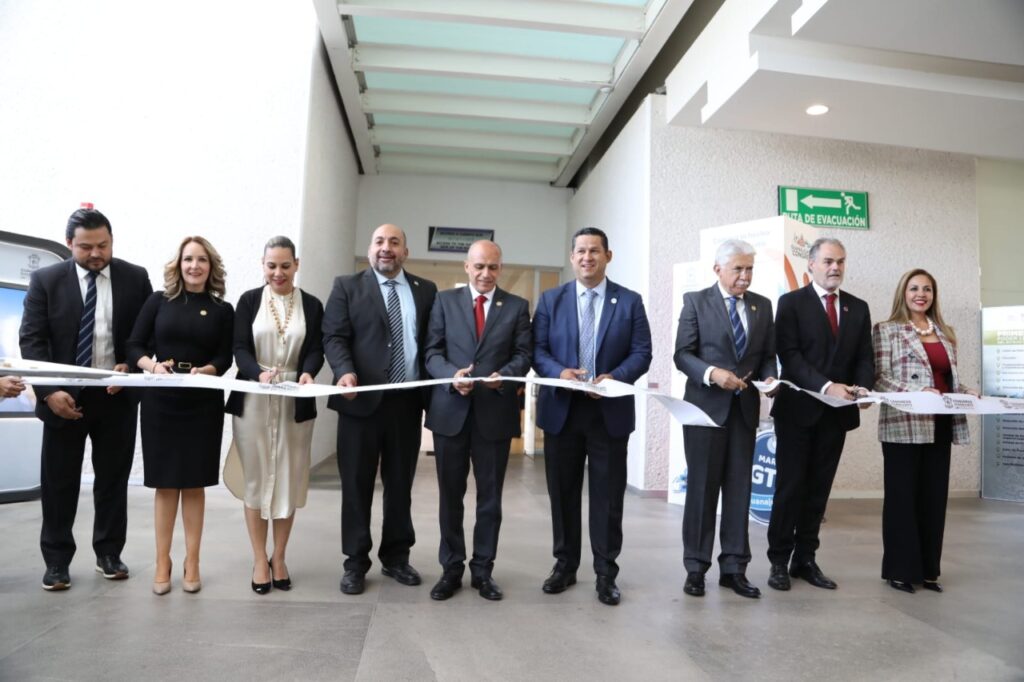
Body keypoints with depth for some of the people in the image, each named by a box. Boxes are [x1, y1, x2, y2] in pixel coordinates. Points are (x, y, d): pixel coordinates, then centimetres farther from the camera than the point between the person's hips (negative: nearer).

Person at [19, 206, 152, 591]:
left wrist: (131, 366, -14)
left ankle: (108, 553, 25)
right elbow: (31, 340, -5)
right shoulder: (46, 280, -2)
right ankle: (57, 560, 22)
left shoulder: (135, 278, 0)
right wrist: (49, 391, -16)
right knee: (58, 482, 8)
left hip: (117, 395, 1)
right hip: (64, 397, 0)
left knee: (113, 478, 10)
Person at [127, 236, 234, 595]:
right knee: (165, 483, 7)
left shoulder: (223, 310, 3)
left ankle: (192, 563, 16)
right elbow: (134, 345, 1)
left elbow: (224, 358, -1)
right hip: (160, 400, 0)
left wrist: (204, 371, -21)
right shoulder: (159, 301, 4)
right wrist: (152, 365, -18)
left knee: (194, 483, 7)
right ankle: (162, 563, 18)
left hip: (204, 404, 0)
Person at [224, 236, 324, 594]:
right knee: (255, 478, 6)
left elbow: (316, 350, -2)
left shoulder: (312, 305, 4)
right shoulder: (249, 300, 3)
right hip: (253, 401, 0)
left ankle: (279, 558, 21)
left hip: (295, 402, 1)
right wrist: (259, 373, -25)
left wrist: (307, 373, -24)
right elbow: (240, 349, -5)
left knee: (288, 480, 6)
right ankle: (259, 560, 19)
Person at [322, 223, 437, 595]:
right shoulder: (347, 286, 4)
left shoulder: (426, 290, 11)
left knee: (401, 482, 11)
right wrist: (345, 371, -22)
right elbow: (333, 337, -4)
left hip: (408, 401, 2)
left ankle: (396, 557, 26)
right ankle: (355, 563, 20)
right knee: (357, 483, 7)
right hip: (362, 399, -2)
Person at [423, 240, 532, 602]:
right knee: (450, 494, 9)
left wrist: (505, 375, -20)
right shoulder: (445, 301, 7)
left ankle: (482, 569, 23)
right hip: (450, 410, 0)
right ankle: (451, 569, 23)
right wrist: (451, 375, -18)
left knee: (490, 496, 9)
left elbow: (523, 354, 0)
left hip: (496, 412, 0)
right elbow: (432, 351, 1)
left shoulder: (517, 306, 7)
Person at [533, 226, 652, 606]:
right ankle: (564, 565, 26)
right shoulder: (551, 299, 6)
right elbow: (537, 350, 1)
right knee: (563, 493, 11)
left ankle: (606, 574, 19)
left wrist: (615, 377, -19)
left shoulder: (630, 301, 4)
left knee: (608, 497, 6)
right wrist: (559, 372, -18)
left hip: (610, 412, -1)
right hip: (561, 410, 1)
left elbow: (642, 354, -1)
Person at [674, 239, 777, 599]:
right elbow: (682, 354, -7)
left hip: (745, 408, 4)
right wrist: (712, 373, -23)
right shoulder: (696, 301, -1)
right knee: (702, 487, 3)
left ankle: (734, 567, 18)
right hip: (706, 406, -4)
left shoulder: (762, 306, 11)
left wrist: (769, 377, -9)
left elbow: (768, 354, 12)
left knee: (739, 488, 7)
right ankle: (696, 567, 14)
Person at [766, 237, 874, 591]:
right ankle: (779, 561, 11)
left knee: (819, 489, 9)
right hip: (798, 409, -4)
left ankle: (805, 559, 19)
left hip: (837, 413, 4)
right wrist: (827, 386, -23)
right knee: (790, 487, 1)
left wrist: (861, 387, -13)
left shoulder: (858, 308, 12)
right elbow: (789, 355, -12)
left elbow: (865, 358, 8)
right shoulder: (791, 303, -2)